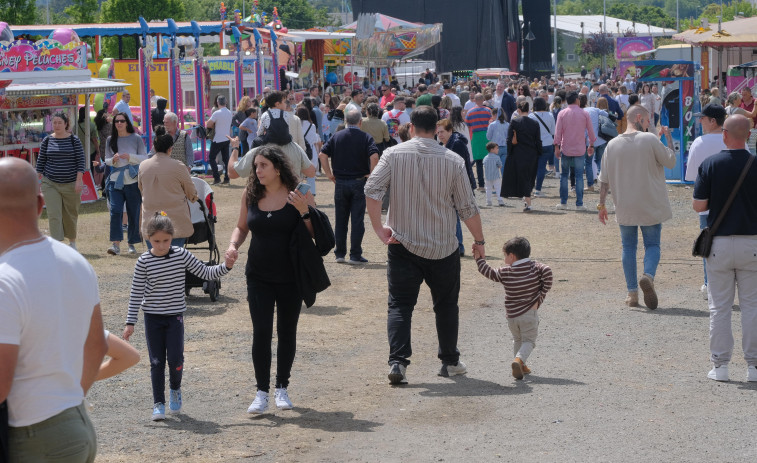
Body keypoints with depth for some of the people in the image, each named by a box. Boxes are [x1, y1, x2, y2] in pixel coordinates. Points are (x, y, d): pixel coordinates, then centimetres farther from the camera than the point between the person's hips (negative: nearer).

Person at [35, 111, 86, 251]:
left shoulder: (74, 140, -1)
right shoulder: (47, 141, 4)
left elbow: (81, 161, -2)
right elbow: (41, 161, 9)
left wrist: (79, 180, -9)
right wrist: (39, 179, 6)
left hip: (71, 184, -1)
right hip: (50, 184, 1)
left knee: (71, 215, 11)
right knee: (54, 215, -10)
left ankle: (72, 241, 33)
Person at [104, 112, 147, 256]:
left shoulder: (136, 138, 3)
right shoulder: (110, 140, 10)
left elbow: (144, 158, 2)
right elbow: (106, 160, 14)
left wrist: (130, 157, -14)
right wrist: (113, 160, -9)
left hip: (133, 181, -1)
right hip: (115, 180, 1)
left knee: (133, 213, 2)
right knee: (115, 211, -12)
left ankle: (132, 244, 15)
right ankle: (116, 244, -13)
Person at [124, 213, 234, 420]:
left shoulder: (181, 255, -5)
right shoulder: (144, 261, -8)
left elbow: (205, 273, 1)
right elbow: (136, 292, -4)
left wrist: (226, 266, -15)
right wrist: (130, 322, -4)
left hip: (175, 316, 1)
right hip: (152, 317, -1)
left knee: (175, 360, -6)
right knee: (156, 362, 1)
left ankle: (175, 389, 24)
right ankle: (158, 403, 11)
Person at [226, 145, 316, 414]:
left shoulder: (298, 195, -8)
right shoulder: (250, 195, 1)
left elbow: (315, 235, -7)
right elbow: (242, 227, 15)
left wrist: (304, 210, -22)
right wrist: (233, 245, -4)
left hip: (291, 278, -1)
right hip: (259, 277, 1)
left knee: (287, 331, 10)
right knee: (261, 332, -6)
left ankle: (282, 388, 24)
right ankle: (262, 393, 0)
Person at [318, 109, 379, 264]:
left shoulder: (337, 136, 4)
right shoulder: (365, 137, -3)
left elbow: (322, 155, -4)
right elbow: (374, 156, -19)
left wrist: (329, 174, 2)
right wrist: (371, 174, -7)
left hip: (340, 182, 2)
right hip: (359, 183, -2)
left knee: (340, 220, 10)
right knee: (357, 219, 2)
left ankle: (340, 253, 13)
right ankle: (355, 255, 2)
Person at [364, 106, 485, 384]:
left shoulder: (394, 155, -4)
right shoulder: (453, 161, -5)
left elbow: (372, 190, -13)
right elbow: (468, 208, -2)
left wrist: (379, 229, -6)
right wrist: (479, 240, 10)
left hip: (403, 245, 0)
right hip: (443, 247, 0)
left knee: (400, 305, 4)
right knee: (446, 305, 16)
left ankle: (397, 361, -11)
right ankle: (450, 362, 25)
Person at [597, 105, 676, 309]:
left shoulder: (612, 144, 2)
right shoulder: (650, 140, -9)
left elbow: (604, 179, 4)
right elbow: (671, 161, 0)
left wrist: (601, 204, 11)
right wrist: (669, 138, 12)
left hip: (624, 207, 3)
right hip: (651, 205, -3)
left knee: (628, 247, 11)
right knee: (652, 245, 6)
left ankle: (632, 293, 8)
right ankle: (648, 275, -23)